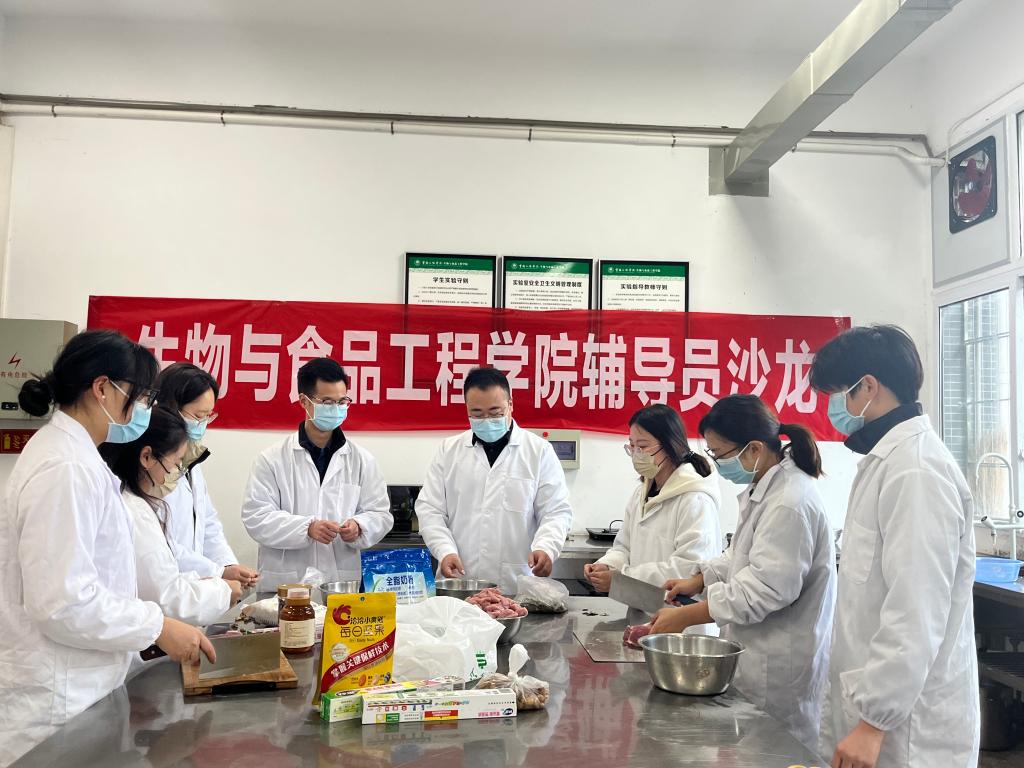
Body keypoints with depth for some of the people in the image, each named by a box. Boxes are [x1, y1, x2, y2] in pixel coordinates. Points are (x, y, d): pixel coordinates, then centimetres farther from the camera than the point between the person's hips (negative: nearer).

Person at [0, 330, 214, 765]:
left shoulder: (69, 453, 9)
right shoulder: (67, 469, -22)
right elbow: (62, 601, -25)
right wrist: (157, 627, -16)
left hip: (73, 687, 9)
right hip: (57, 701, -9)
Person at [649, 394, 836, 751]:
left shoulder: (791, 503, -25)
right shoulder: (765, 487, 7)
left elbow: (765, 590, -26)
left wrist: (685, 617, -21)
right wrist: (698, 580, 6)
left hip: (780, 666, -9)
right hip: (760, 653, 9)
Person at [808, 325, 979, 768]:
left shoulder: (916, 470, -20)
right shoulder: (887, 460, 9)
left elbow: (916, 618, -24)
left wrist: (875, 722, -19)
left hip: (907, 727, -8)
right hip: (878, 706, 8)